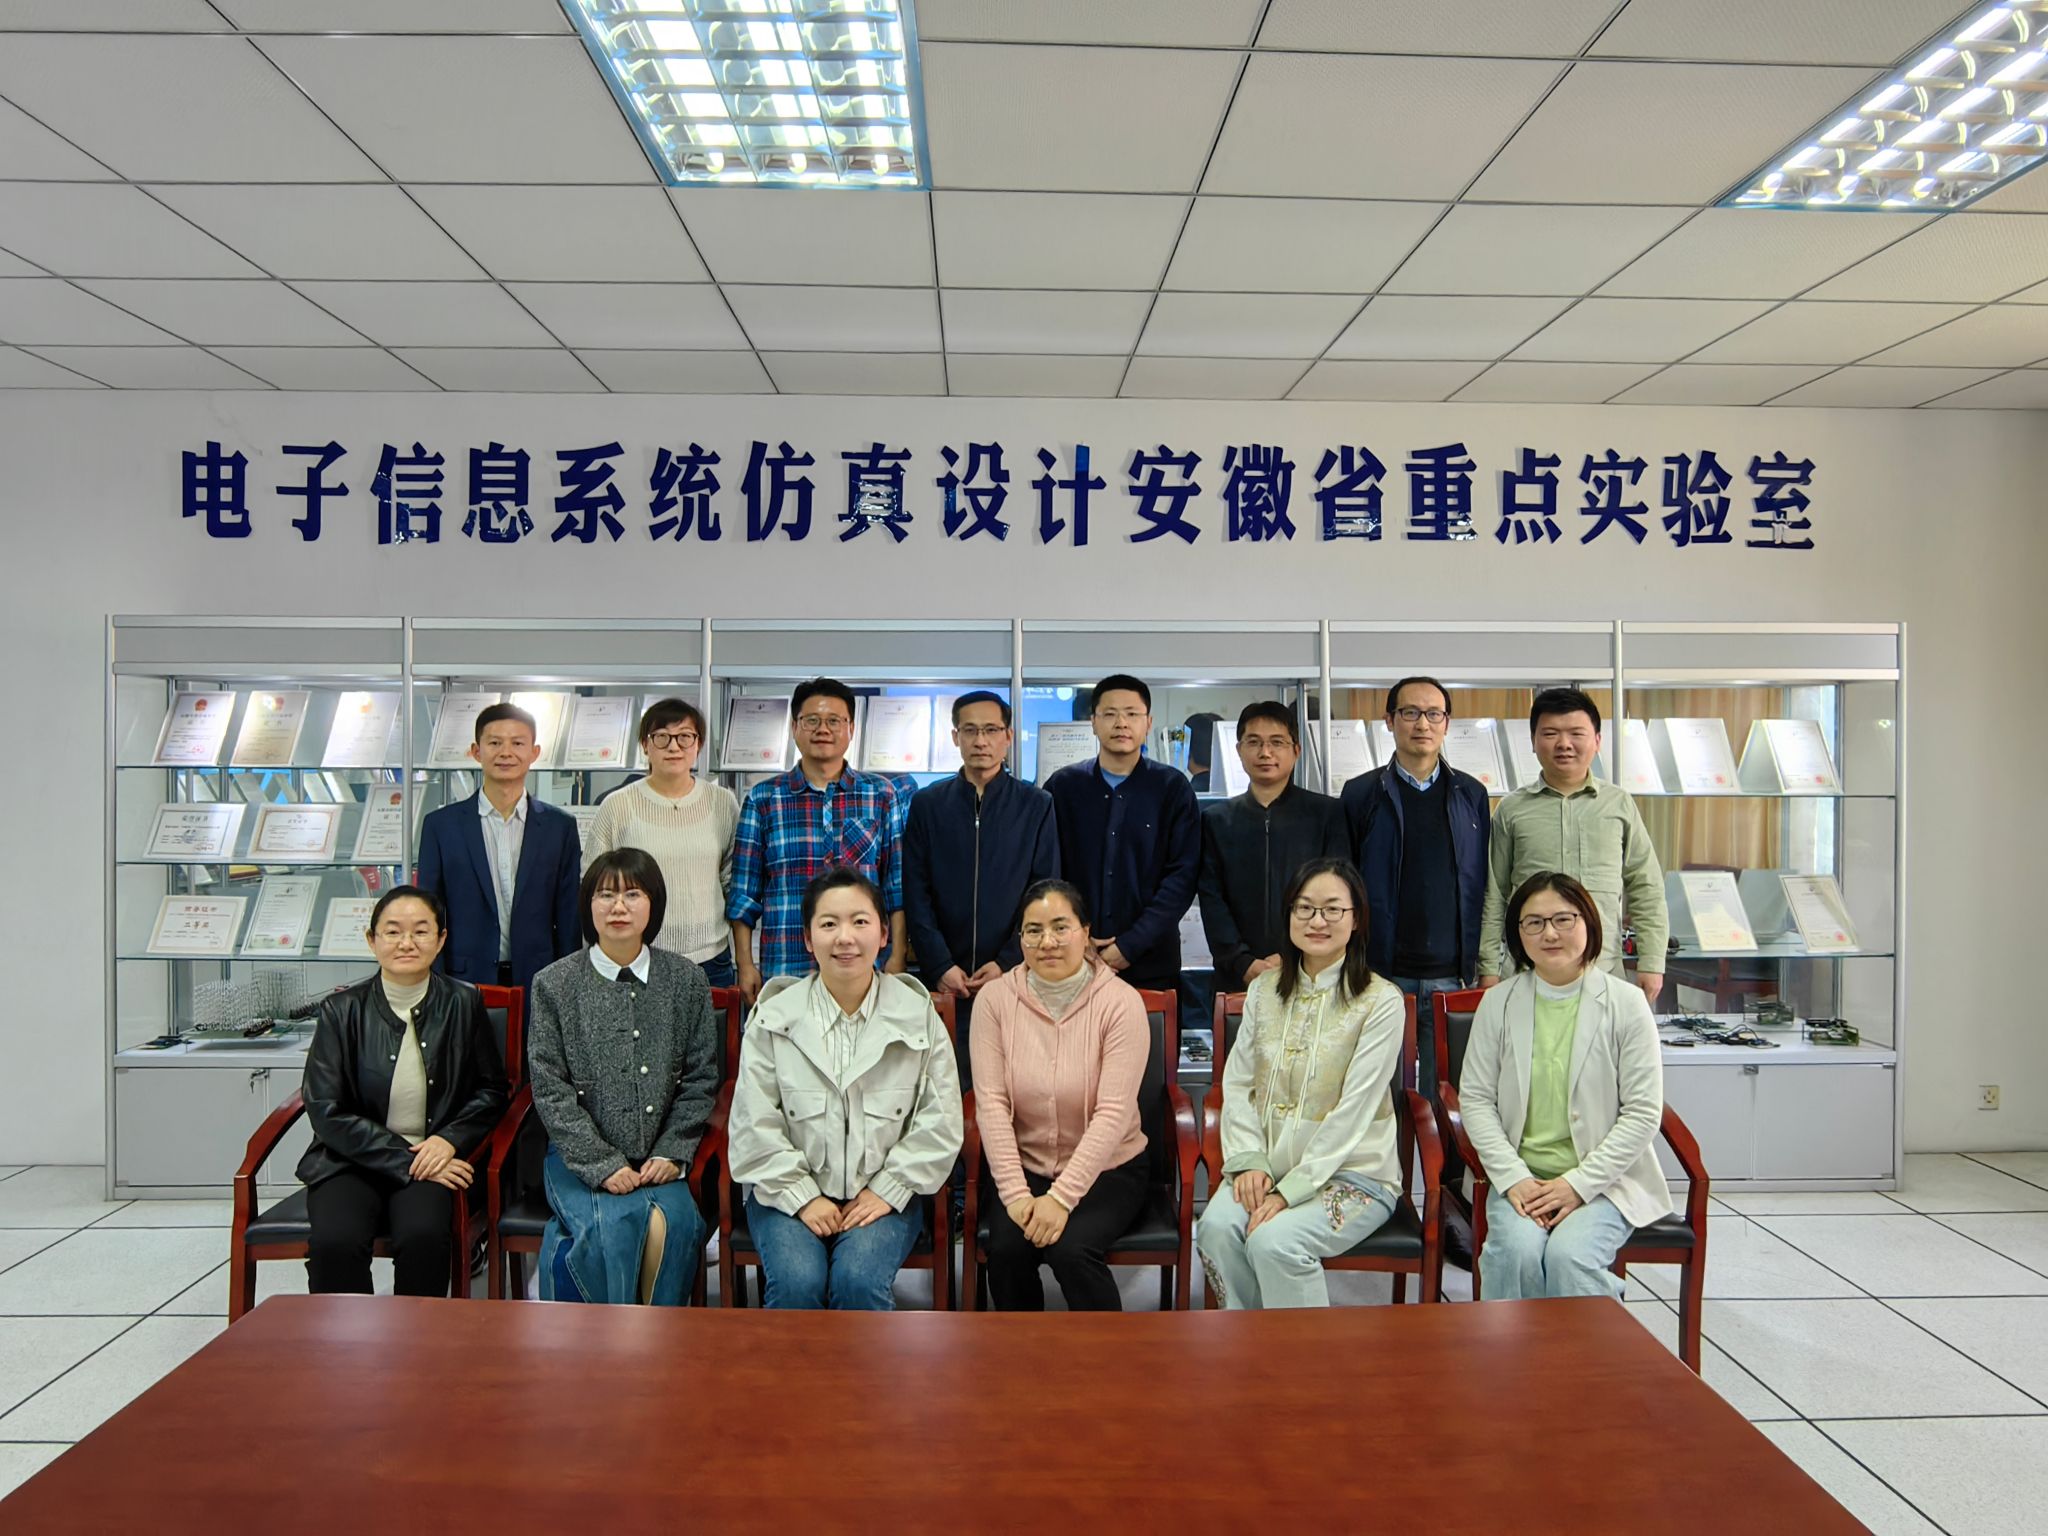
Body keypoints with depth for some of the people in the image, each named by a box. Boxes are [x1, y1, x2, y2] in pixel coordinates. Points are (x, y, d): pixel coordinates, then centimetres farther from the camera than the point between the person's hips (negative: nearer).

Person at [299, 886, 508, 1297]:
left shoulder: (463, 1004, 3)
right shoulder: (341, 1011, 0)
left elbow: (490, 1091, 9)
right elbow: (326, 1112, -4)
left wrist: (449, 1140, -10)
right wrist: (406, 1160, -12)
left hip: (435, 1157, 0)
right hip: (351, 1160, 0)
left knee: (423, 1237, -29)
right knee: (334, 1243, -28)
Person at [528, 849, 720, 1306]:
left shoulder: (686, 981, 4)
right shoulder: (554, 984, 1)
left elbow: (700, 1078, 6)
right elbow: (551, 1091, -3)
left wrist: (672, 1153, -5)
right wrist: (603, 1165, -11)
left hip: (658, 1159, 1)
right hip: (579, 1157, -1)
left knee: (673, 1225, -26)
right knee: (613, 1226, -28)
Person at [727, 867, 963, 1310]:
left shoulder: (918, 1015, 1)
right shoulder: (774, 1016, 0)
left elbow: (939, 1123, 0)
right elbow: (755, 1126, -2)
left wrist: (887, 1190, -7)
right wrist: (802, 1196, -8)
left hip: (884, 1193, 0)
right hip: (790, 1190, 0)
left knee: (860, 1281, -27)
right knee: (796, 1282, -26)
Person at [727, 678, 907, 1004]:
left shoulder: (881, 794, 7)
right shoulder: (763, 799, 6)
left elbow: (898, 887, 6)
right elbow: (744, 892, 6)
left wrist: (897, 958, -1)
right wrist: (745, 964, 1)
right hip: (784, 971, 0)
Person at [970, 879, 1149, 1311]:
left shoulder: (1120, 1002, -13)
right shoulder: (995, 997, -5)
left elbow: (1113, 1113, -17)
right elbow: (991, 1103, -9)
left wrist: (1062, 1198, -23)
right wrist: (1015, 1193, -17)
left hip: (1106, 1169, -2)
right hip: (1022, 1166, 2)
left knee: (1071, 1248, -27)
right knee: (1006, 1248, -24)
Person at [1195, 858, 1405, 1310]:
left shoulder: (1381, 1001, -8)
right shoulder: (1264, 989, 8)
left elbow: (1354, 1111, -14)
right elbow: (1237, 1085, 6)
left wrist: (1290, 1189, -18)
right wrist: (1248, 1162, -10)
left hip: (1351, 1172, -4)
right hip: (1267, 1165, 4)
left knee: (1274, 1240, -29)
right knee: (1216, 1227, -25)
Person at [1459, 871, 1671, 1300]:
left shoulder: (1626, 1003, -2)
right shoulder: (1498, 1003, 4)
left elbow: (1643, 1114, -4)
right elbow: (1475, 1098, 3)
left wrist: (1578, 1184, -11)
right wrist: (1513, 1177, -10)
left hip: (1605, 1179, -1)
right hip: (1520, 1177, 2)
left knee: (1569, 1256, -28)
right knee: (1515, 1250, -27)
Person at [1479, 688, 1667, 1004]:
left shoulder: (1620, 804, 7)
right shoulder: (1512, 809, 5)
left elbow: (1645, 889, 9)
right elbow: (1493, 896, 7)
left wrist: (1651, 963, 4)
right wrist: (1489, 968, 4)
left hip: (1604, 973, 1)